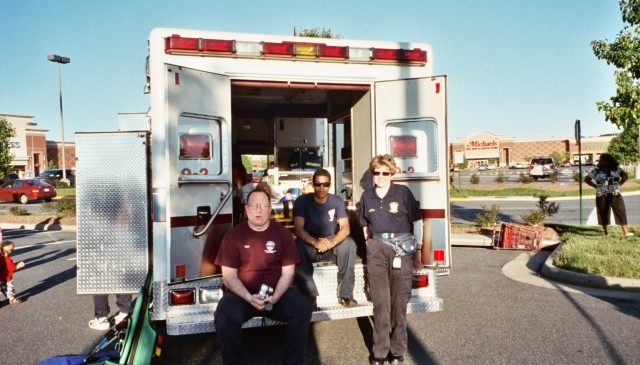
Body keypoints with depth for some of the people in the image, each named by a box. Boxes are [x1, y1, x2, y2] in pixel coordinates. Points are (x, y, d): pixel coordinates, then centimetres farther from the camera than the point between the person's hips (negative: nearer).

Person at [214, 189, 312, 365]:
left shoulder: (282, 233, 1)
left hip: (277, 292, 1)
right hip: (242, 293, -1)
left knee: (303, 307, -25)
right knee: (224, 314, -31)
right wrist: (249, 298, -21)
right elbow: (229, 275, -5)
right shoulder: (233, 236, -2)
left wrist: (275, 297, -18)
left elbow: (287, 273, 0)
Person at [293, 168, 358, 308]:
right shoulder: (302, 201, -9)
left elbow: (345, 227, -13)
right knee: (297, 246, -35)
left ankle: (345, 294, -21)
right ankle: (309, 295, -28)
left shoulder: (337, 201, -3)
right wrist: (315, 242, -40)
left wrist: (333, 241, -36)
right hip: (309, 245, -1)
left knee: (349, 244, -29)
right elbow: (298, 228, -20)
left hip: (331, 245, 2)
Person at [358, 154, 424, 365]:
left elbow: (417, 221, 2)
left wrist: (417, 251, 2)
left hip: (402, 247, -2)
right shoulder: (366, 196, 8)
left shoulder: (403, 192, -2)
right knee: (380, 302, 3)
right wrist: (370, 245, 13)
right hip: (377, 249, 2)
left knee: (399, 302, 4)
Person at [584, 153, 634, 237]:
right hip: (602, 196, 0)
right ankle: (606, 233, 12)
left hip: (615, 195, 0)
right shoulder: (596, 170, 2)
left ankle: (626, 232, 2)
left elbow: (625, 176, 6)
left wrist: (619, 185, -2)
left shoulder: (617, 169, 4)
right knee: (603, 214, 3)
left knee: (621, 213, -1)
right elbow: (586, 179, 5)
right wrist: (596, 186, -3)